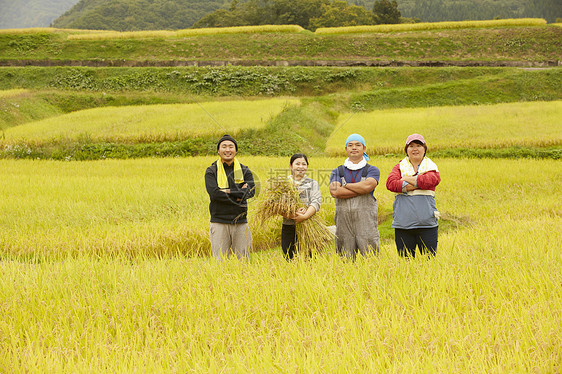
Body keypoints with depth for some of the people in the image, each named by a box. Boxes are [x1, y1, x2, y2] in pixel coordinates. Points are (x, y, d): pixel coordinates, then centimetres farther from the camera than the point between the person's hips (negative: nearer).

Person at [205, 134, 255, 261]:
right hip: (219, 221, -2)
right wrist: (238, 194, -10)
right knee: (220, 262, -3)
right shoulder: (211, 172, 4)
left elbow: (251, 191, -6)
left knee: (243, 260, 4)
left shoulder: (244, 171, 10)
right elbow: (214, 193, -12)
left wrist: (228, 191, -11)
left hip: (240, 222, 2)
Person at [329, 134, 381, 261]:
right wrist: (361, 190, -7)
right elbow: (334, 191, -6)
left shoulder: (372, 170, 10)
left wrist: (346, 185, 0)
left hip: (366, 221, -2)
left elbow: (368, 185, -13)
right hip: (343, 221, 2)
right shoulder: (337, 172, 14)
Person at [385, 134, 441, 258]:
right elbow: (390, 183, -9)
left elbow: (432, 180, -14)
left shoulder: (431, 167, 10)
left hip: (427, 224, 0)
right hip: (403, 224, 1)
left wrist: (407, 179, -6)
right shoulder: (399, 167, 12)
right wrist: (419, 184, -12)